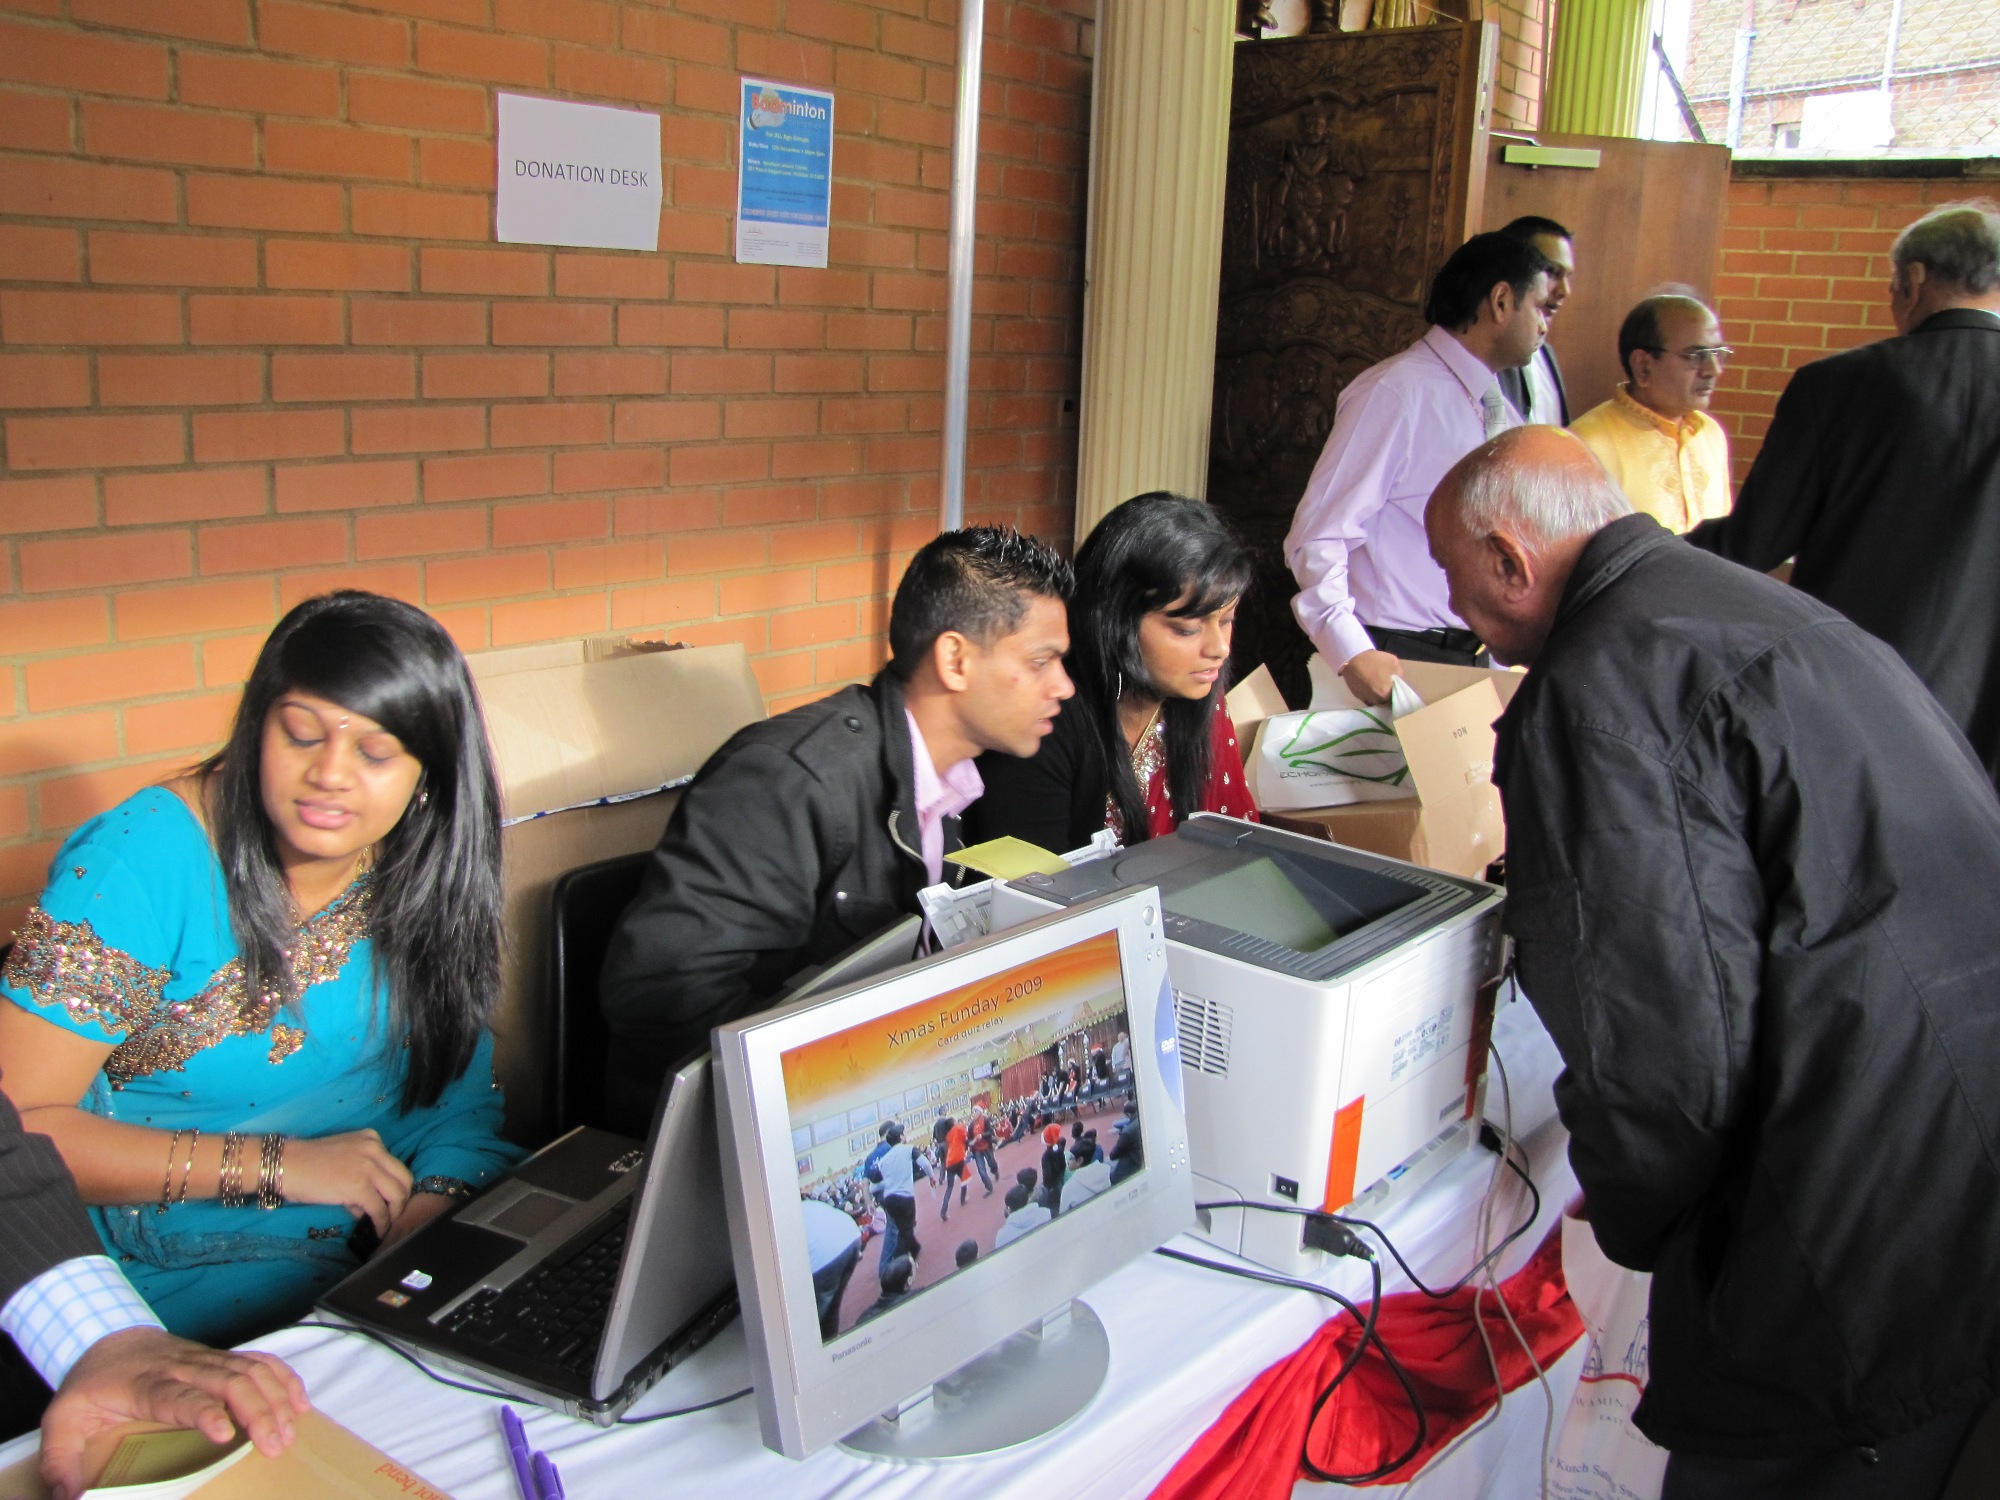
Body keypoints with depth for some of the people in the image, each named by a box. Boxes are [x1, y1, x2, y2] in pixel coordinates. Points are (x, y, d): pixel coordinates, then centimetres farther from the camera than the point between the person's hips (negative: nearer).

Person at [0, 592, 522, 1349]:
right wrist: (277, 1164, -21)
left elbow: (462, 1078, 4)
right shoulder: (144, 860, -14)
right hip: (194, 1282, -4)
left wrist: (441, 1196, -18)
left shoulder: (426, 869, -1)